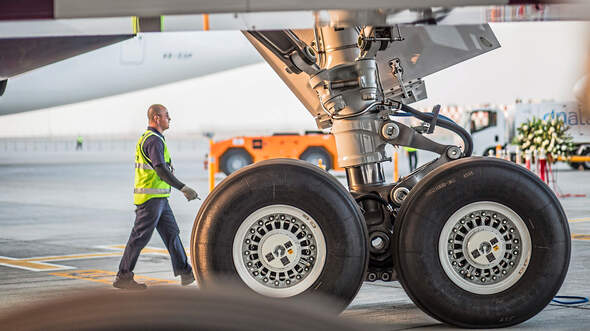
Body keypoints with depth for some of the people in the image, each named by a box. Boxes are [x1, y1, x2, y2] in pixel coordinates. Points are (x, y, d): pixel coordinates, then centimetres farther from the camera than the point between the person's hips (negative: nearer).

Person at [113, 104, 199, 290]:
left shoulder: (149, 138, 17)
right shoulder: (154, 140, -16)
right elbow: (161, 171, -25)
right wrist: (183, 189, -24)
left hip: (159, 198, 10)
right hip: (151, 198, -10)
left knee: (172, 233, 10)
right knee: (140, 237, -5)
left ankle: (185, 273, 12)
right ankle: (123, 277, 0)